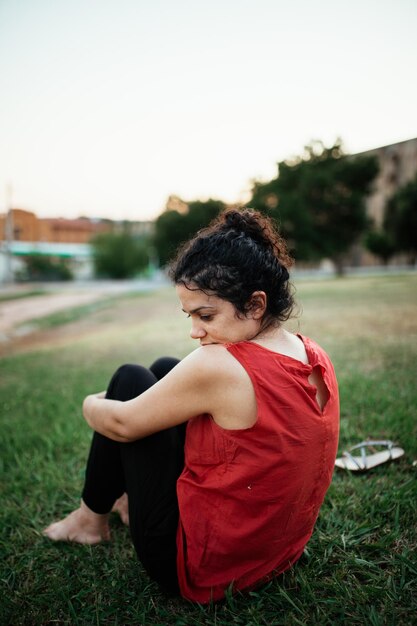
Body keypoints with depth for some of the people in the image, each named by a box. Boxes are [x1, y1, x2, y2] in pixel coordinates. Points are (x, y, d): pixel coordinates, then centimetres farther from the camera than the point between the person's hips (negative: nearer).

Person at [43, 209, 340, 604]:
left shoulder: (218, 366, -30)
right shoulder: (318, 360, -7)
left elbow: (121, 424, -16)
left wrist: (91, 404, 5)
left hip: (201, 571, -7)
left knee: (130, 380, 1)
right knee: (164, 369, 11)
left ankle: (90, 519, 24)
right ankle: (128, 495, 36)